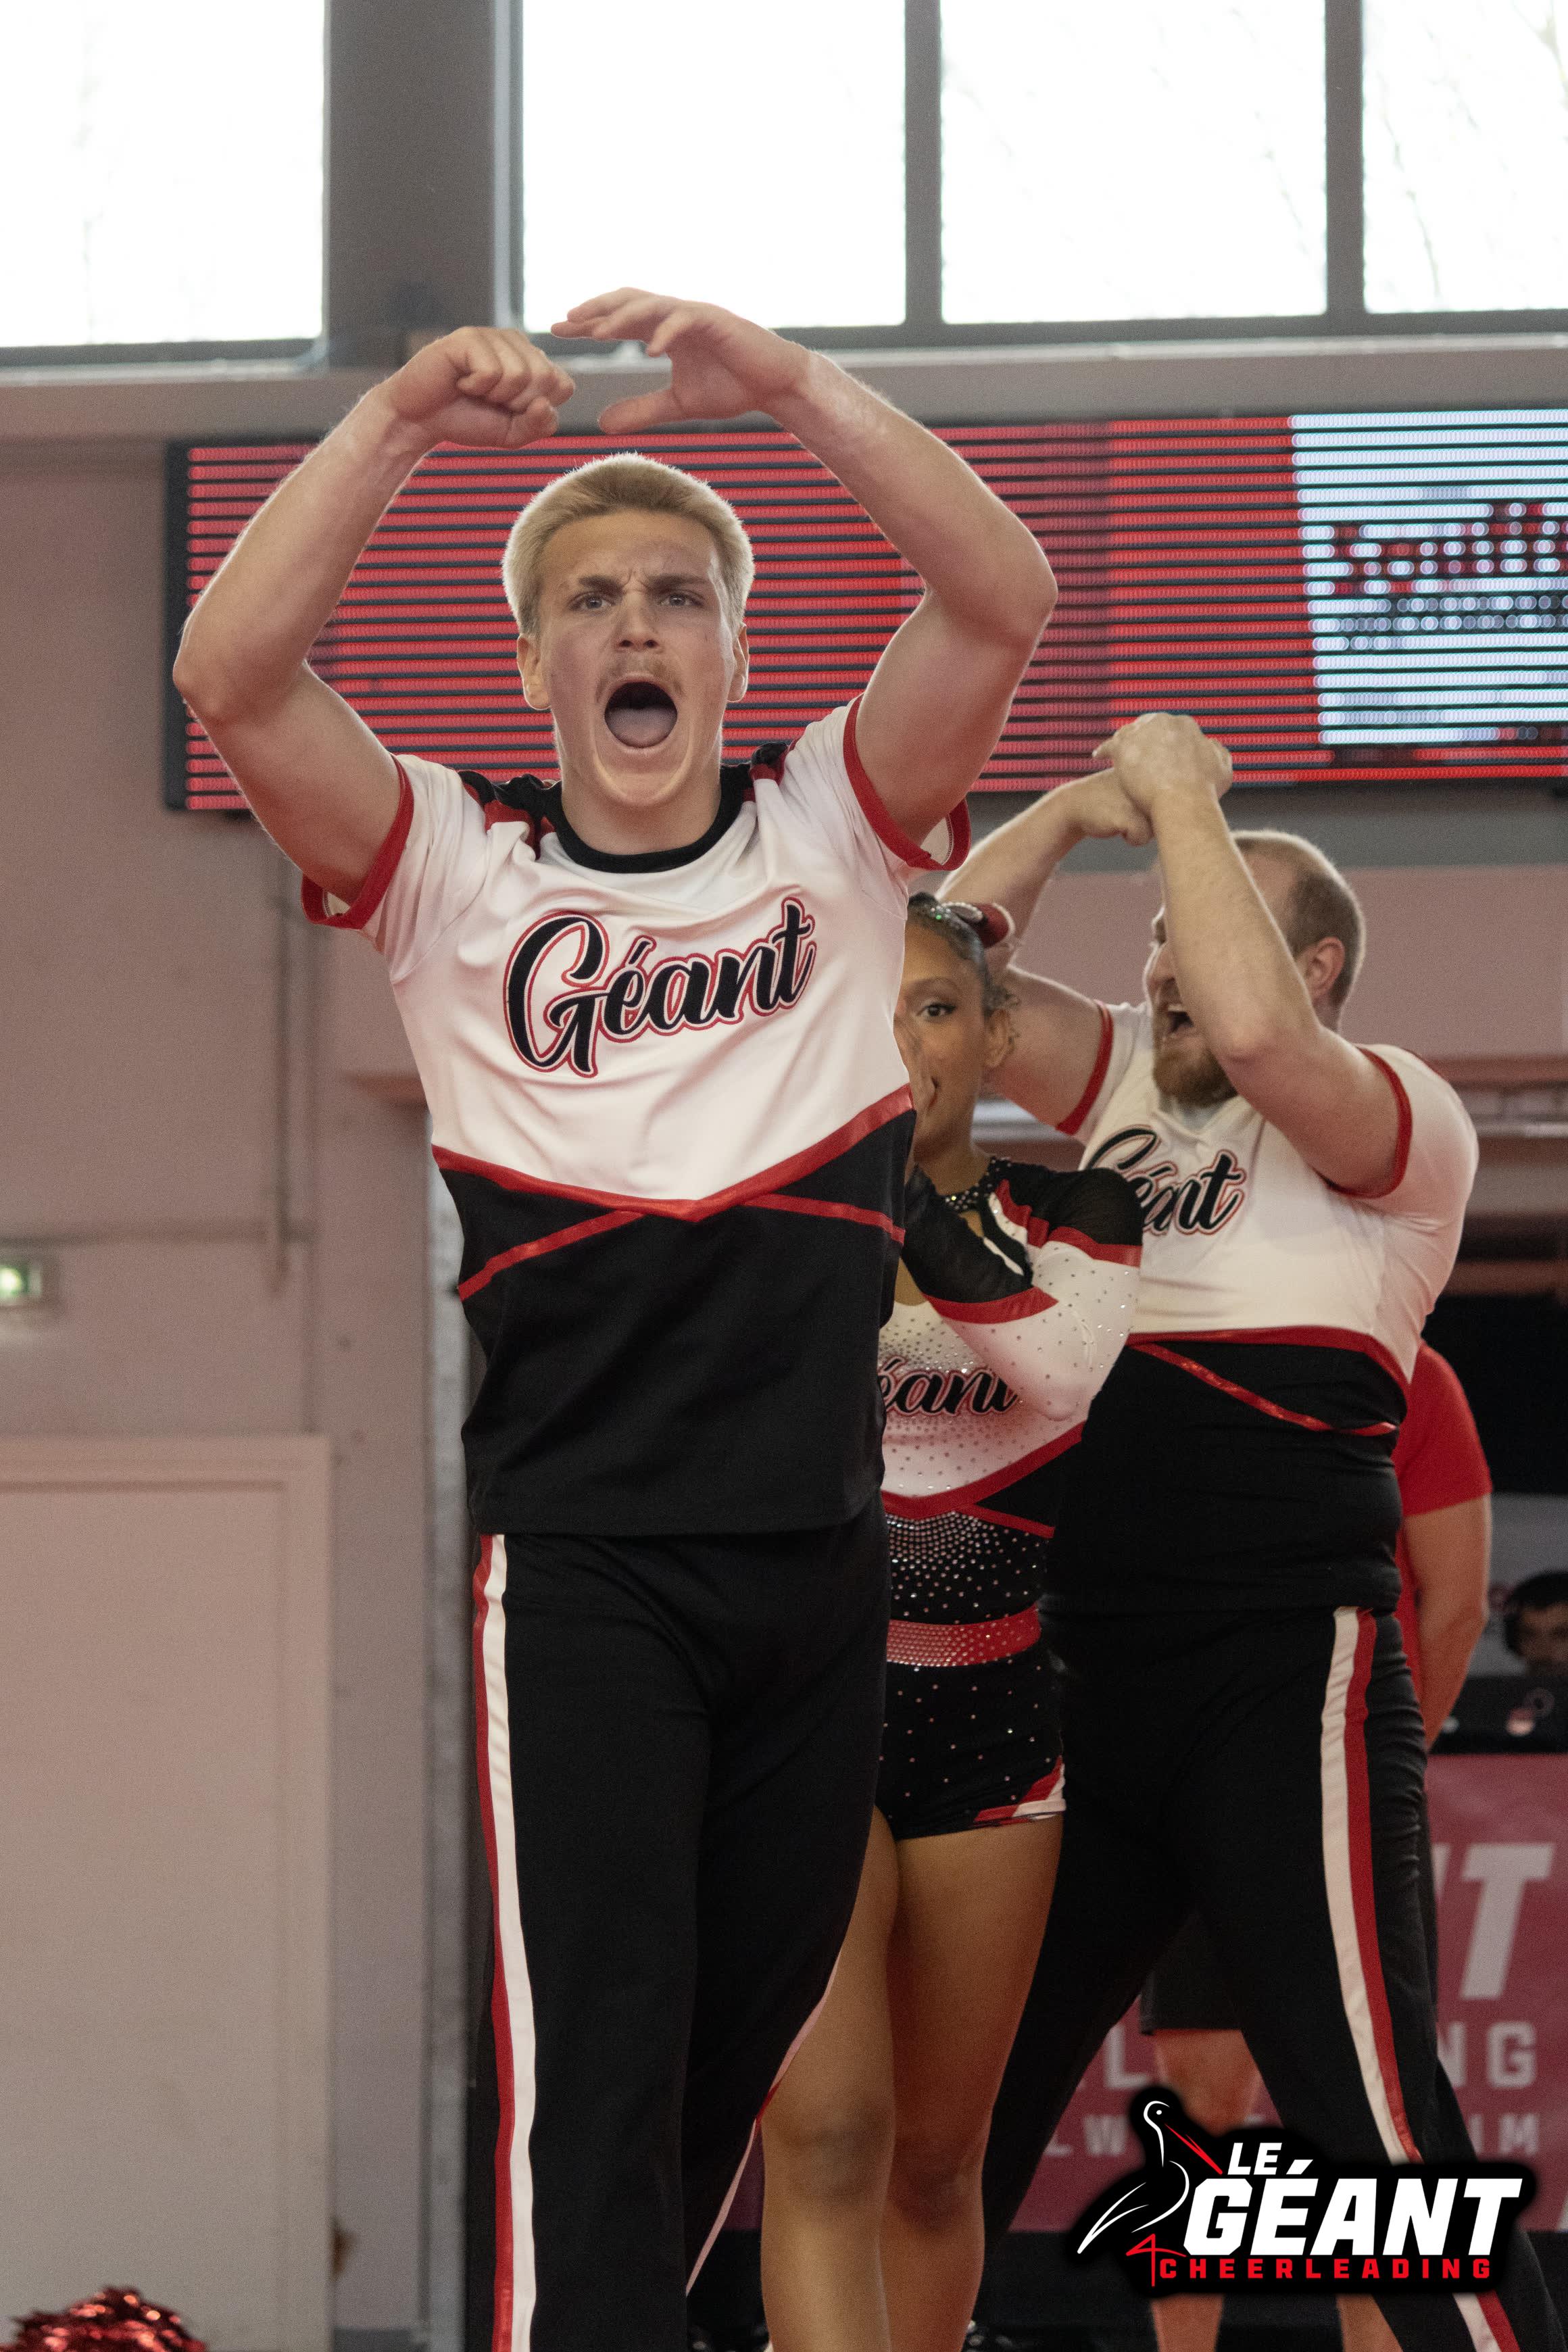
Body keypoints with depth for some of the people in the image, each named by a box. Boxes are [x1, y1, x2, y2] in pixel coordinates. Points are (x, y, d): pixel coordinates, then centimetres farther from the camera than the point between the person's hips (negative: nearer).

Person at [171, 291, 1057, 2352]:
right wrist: (400, 420, -19)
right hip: (579, 1551, -3)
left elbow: (1006, 601, -8)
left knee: (741, 2044, 13)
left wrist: (783, 383, -17)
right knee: (587, 2048, -14)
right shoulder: (459, 872, 3)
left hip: (818, 1555, 3)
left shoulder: (834, 832, 8)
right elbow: (232, 674, -12)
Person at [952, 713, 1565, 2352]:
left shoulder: (1403, 1124, -3)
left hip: (1286, 1678, -7)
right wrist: (1078, 809, 3)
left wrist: (1187, 799, -12)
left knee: (1367, 2101, -16)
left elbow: (1257, 1034, -22)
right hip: (1091, 1683, 7)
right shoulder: (1123, 1082, 17)